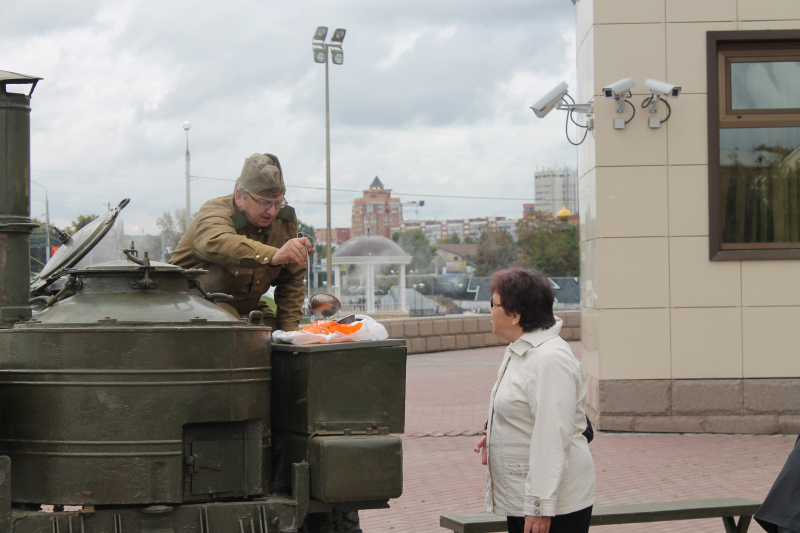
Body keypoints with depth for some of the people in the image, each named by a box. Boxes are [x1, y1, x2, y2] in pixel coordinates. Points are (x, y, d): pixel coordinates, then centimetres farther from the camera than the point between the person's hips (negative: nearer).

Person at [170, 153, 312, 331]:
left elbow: (292, 279, 7)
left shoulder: (286, 218, 0)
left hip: (247, 308, 5)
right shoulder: (214, 212, -22)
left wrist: (289, 328, -7)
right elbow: (218, 243, -49)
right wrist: (273, 255, -65)